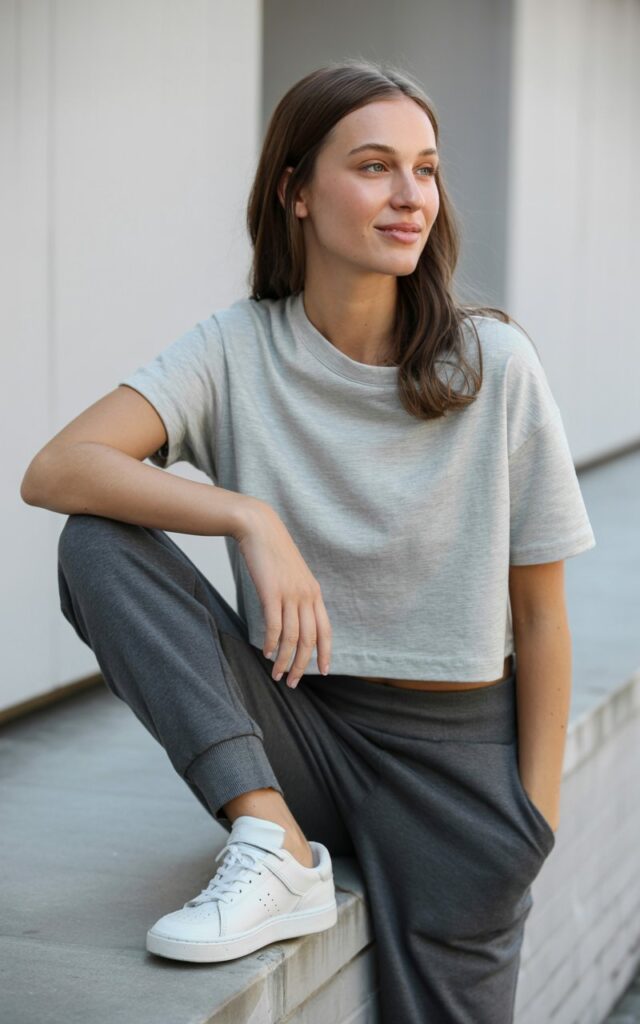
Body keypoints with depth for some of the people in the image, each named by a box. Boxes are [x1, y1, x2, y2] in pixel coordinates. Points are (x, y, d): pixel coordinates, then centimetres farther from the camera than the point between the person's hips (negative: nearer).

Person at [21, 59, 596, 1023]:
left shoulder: (495, 364, -9)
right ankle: (275, 842, -22)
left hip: (455, 751, -1)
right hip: (297, 730, 1)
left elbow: (541, 619, -4)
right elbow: (55, 471, -21)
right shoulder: (237, 349, -7)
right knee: (97, 542, -19)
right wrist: (250, 518, -32)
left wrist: (536, 823, -7)